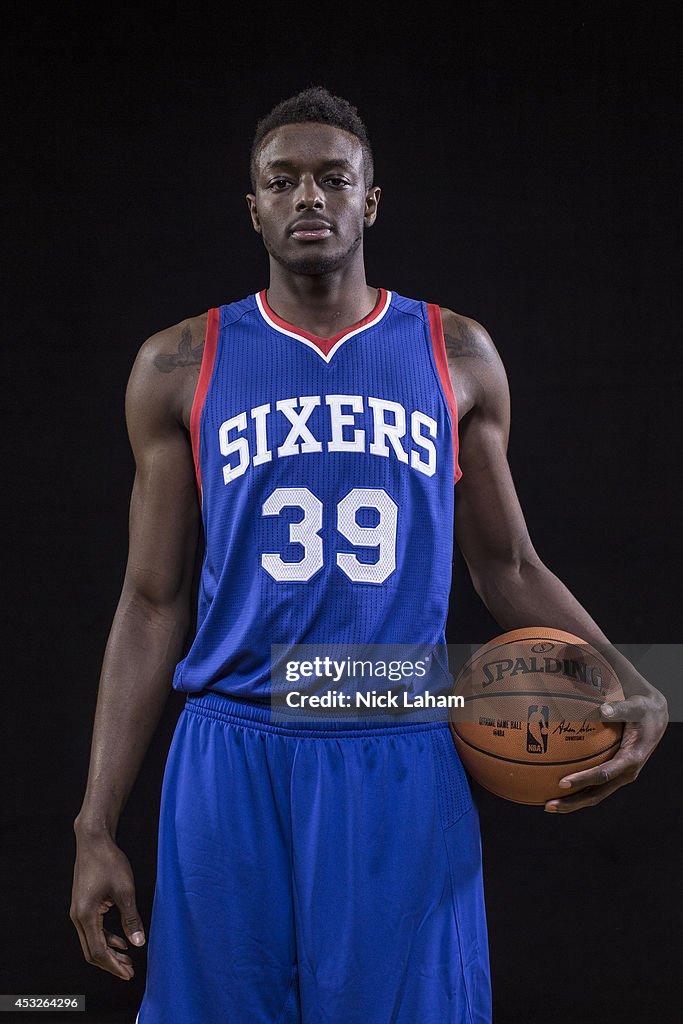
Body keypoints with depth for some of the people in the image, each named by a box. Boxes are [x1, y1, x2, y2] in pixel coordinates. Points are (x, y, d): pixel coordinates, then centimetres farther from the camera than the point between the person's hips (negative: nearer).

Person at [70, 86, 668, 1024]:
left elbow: (507, 567, 12)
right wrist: (96, 827, 1)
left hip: (402, 766, 1)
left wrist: (637, 693, -3)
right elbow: (153, 604, 5)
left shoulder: (458, 355, 6)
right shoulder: (181, 367, 4)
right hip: (232, 762, 0)